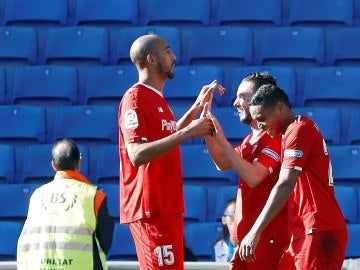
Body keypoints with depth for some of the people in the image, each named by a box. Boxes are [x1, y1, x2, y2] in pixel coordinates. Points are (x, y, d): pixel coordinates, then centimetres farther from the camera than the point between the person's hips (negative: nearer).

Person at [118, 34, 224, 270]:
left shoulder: (157, 99, 17)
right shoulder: (135, 98, -12)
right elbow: (137, 155, -23)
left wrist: (198, 106, 26)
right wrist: (188, 132, -23)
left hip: (168, 207, 10)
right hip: (150, 208, -10)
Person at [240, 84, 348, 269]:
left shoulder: (298, 129, -10)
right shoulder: (296, 129, 19)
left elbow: (285, 186, -20)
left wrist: (255, 232, -22)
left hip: (319, 233, -10)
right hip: (303, 233, 10)